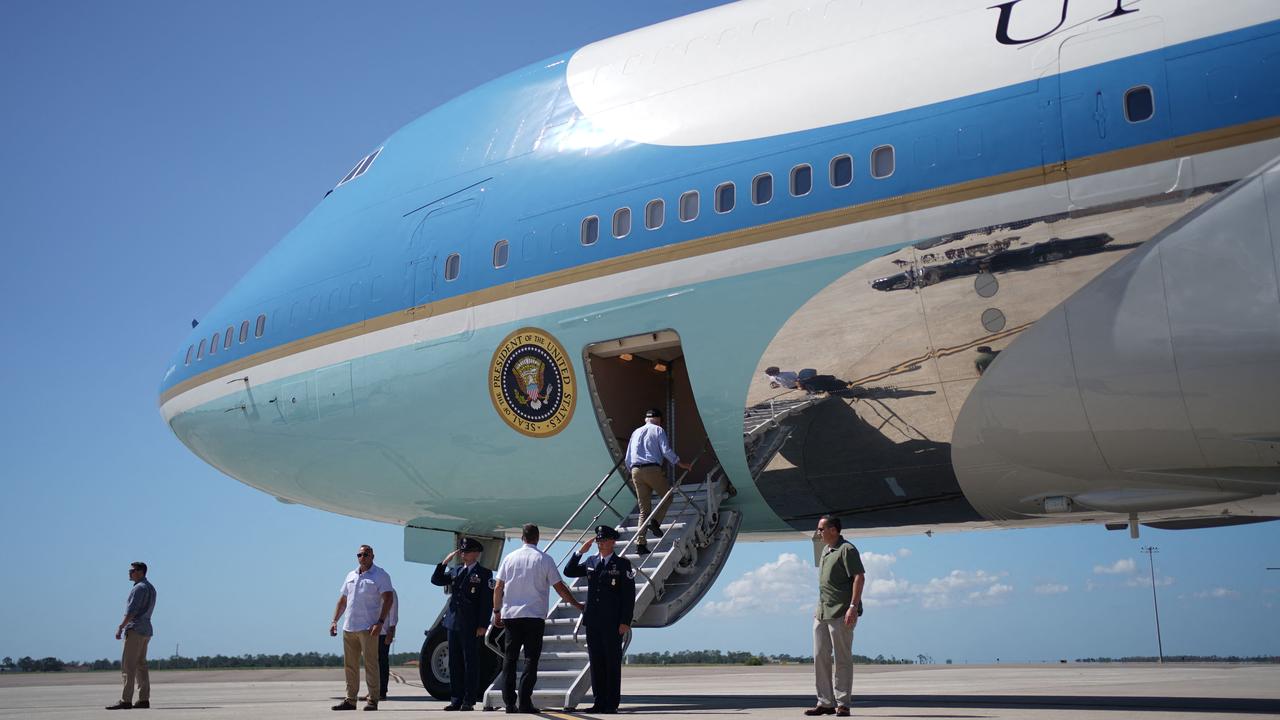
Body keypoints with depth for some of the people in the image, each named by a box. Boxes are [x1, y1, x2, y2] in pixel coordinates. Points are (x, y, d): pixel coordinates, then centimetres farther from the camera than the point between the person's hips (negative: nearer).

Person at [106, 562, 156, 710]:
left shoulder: (140, 588, -11)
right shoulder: (150, 588, 19)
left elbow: (132, 611, -19)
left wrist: (120, 627, -17)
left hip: (135, 630, -10)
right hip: (145, 631, 10)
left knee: (128, 665, -10)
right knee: (140, 665, 9)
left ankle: (126, 700, -13)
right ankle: (144, 699, 7)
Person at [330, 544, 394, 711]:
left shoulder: (380, 575, -1)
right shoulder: (351, 576, 18)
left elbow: (388, 599, -9)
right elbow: (343, 600, 22)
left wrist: (380, 622, -19)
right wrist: (335, 621, 12)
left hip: (368, 628, -6)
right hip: (349, 628, 6)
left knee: (370, 664, -6)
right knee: (349, 665, 9)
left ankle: (373, 700, -2)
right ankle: (350, 700, 16)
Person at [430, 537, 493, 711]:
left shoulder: (484, 573, -2)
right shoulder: (455, 571, 16)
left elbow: (487, 601, -7)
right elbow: (436, 580, 12)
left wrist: (483, 625, -13)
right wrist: (445, 562, 0)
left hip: (471, 626, -6)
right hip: (453, 623, 6)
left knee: (470, 663, -2)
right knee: (454, 663, 8)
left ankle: (469, 701, 3)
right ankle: (456, 700, 15)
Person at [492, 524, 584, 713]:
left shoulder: (509, 558, 6)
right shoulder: (544, 559, -2)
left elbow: (498, 587, 5)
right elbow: (559, 587, 0)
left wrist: (497, 611, 14)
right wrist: (576, 604, 11)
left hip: (510, 614, 3)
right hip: (534, 615, -3)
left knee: (509, 658, 7)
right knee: (531, 659, 1)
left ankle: (509, 703, 5)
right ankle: (524, 702, -6)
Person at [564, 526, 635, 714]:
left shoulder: (622, 564, -2)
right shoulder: (591, 562, 13)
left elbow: (629, 595, -5)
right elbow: (569, 572, 12)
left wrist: (625, 622, -12)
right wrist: (580, 552, 1)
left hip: (613, 623, -5)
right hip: (593, 622, 5)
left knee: (612, 663, 0)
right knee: (596, 663, 7)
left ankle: (612, 704, 5)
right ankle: (599, 702, 12)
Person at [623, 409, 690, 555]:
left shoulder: (636, 432, 23)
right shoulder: (658, 430, 8)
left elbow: (627, 459, 21)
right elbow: (666, 451, -4)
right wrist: (680, 464, 5)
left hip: (636, 471, 5)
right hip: (652, 469, -5)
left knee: (644, 509, 7)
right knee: (667, 496, 14)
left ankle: (640, 543, -2)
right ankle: (655, 522, -11)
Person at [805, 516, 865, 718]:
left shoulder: (847, 549, -9)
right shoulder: (825, 551, 19)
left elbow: (859, 577, -16)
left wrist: (853, 607, -22)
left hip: (841, 613, -9)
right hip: (822, 612, 9)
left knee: (843, 658, -2)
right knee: (820, 657, 8)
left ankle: (842, 703, 3)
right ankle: (825, 702, 14)